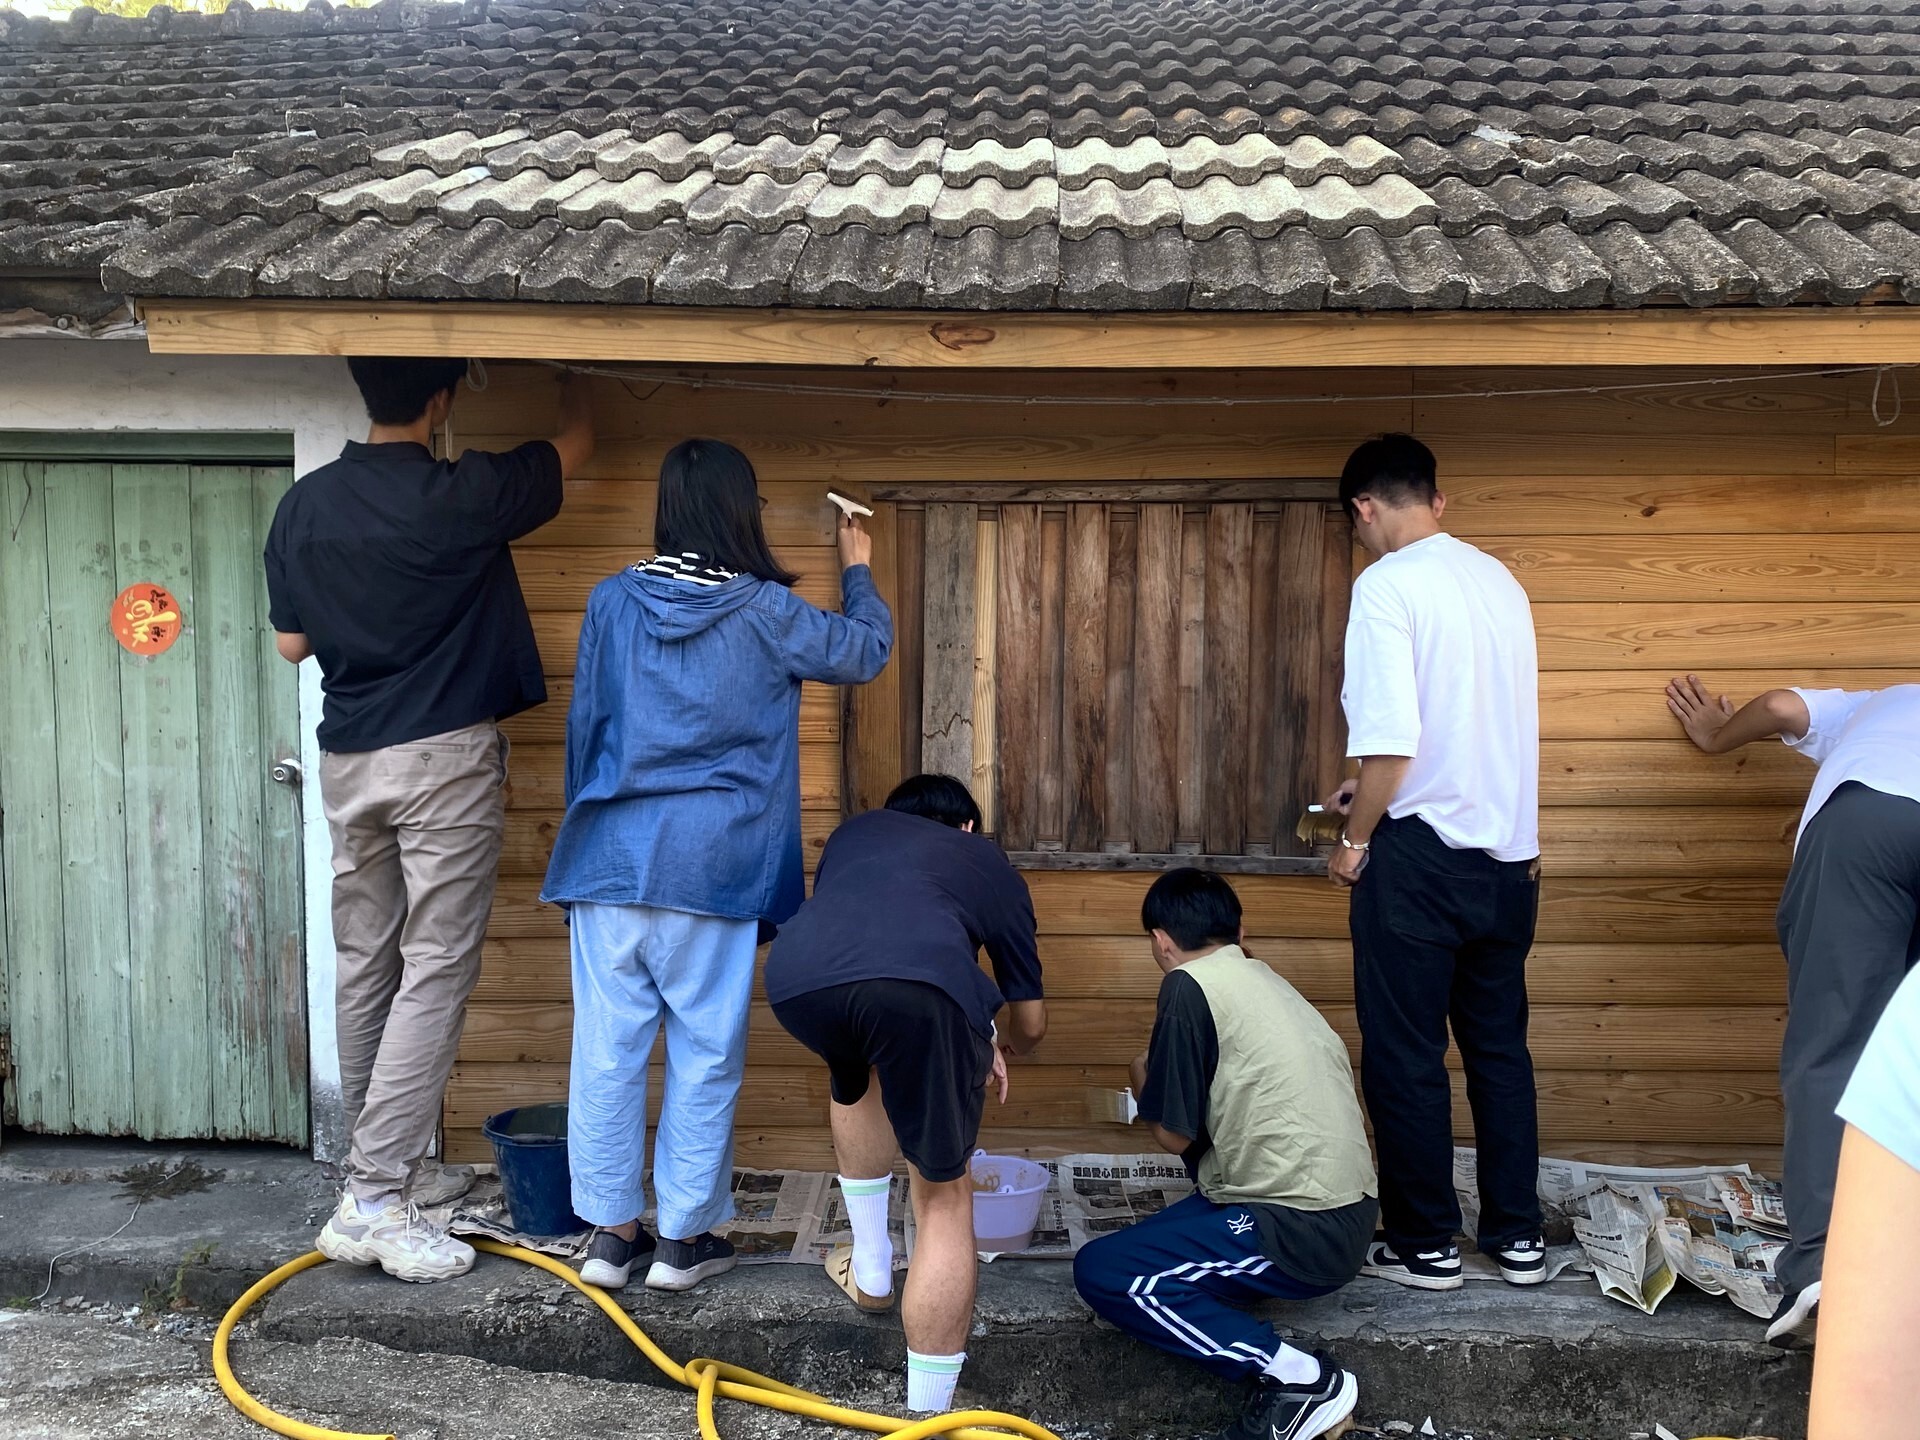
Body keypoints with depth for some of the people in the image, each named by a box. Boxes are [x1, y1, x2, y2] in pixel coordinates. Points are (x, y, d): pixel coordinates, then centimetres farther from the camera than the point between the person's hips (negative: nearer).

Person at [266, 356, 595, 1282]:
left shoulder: (304, 506, 3)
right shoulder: (463, 496, -12)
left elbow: (292, 641, 11)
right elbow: (575, 444, 4)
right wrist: (573, 376, 24)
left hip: (348, 759, 6)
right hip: (443, 756, -6)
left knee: (365, 969, 12)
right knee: (435, 971, -4)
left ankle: (390, 1167, 25)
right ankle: (372, 1203, -6)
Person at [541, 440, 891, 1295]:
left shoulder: (612, 602, 4)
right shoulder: (764, 613, -4)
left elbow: (583, 723, 11)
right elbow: (865, 652, 11)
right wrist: (858, 572, 30)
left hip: (610, 860, 3)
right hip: (709, 869, -3)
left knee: (608, 1048, 9)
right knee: (704, 1057, 7)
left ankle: (610, 1233, 18)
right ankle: (684, 1238, 15)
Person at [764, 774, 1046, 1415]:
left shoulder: (856, 829, 42)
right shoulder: (991, 863, 38)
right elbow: (1031, 1023, 46)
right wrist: (995, 1043, 69)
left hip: (797, 978, 3)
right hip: (920, 985, -3)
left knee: (856, 1079, 38)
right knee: (944, 1195, 16)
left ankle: (869, 1271, 45)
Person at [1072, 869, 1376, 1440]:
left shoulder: (1189, 986, -8)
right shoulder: (1265, 980, 15)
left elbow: (1175, 1136, -4)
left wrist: (1143, 1077, 14)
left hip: (1301, 1233, -8)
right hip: (1350, 1216, 9)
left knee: (1099, 1271, -6)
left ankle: (1298, 1377, -9)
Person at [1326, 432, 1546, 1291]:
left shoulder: (1388, 584, -12)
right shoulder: (1498, 581, 9)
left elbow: (1389, 738, -20)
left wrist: (1354, 841, -6)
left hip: (1422, 855, -7)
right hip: (1508, 852, 7)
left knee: (1405, 1057, 6)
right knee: (1499, 1046, 16)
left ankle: (1423, 1246, 16)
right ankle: (1518, 1236, 25)